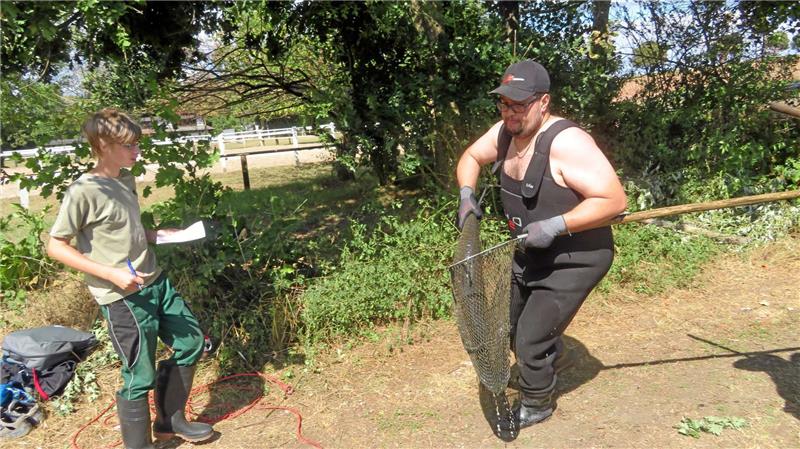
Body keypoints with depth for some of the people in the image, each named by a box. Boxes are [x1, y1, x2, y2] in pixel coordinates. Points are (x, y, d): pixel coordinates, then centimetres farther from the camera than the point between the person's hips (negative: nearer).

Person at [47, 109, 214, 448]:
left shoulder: (126, 179, 7)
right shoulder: (83, 192, -16)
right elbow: (55, 246, -13)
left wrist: (158, 235, 4)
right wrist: (110, 273, -21)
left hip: (155, 282, 8)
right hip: (122, 298, -8)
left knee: (191, 343, 16)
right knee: (139, 377, 1)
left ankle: (170, 421, 34)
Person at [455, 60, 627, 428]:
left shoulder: (566, 142, -29)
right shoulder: (504, 132, -5)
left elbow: (614, 200, -29)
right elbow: (471, 157, 13)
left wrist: (555, 226, -34)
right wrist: (467, 194, -4)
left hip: (573, 260, -8)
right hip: (528, 255, 8)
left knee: (530, 340, 0)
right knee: (504, 322, 21)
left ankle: (537, 405, 30)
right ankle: (549, 350, 51)